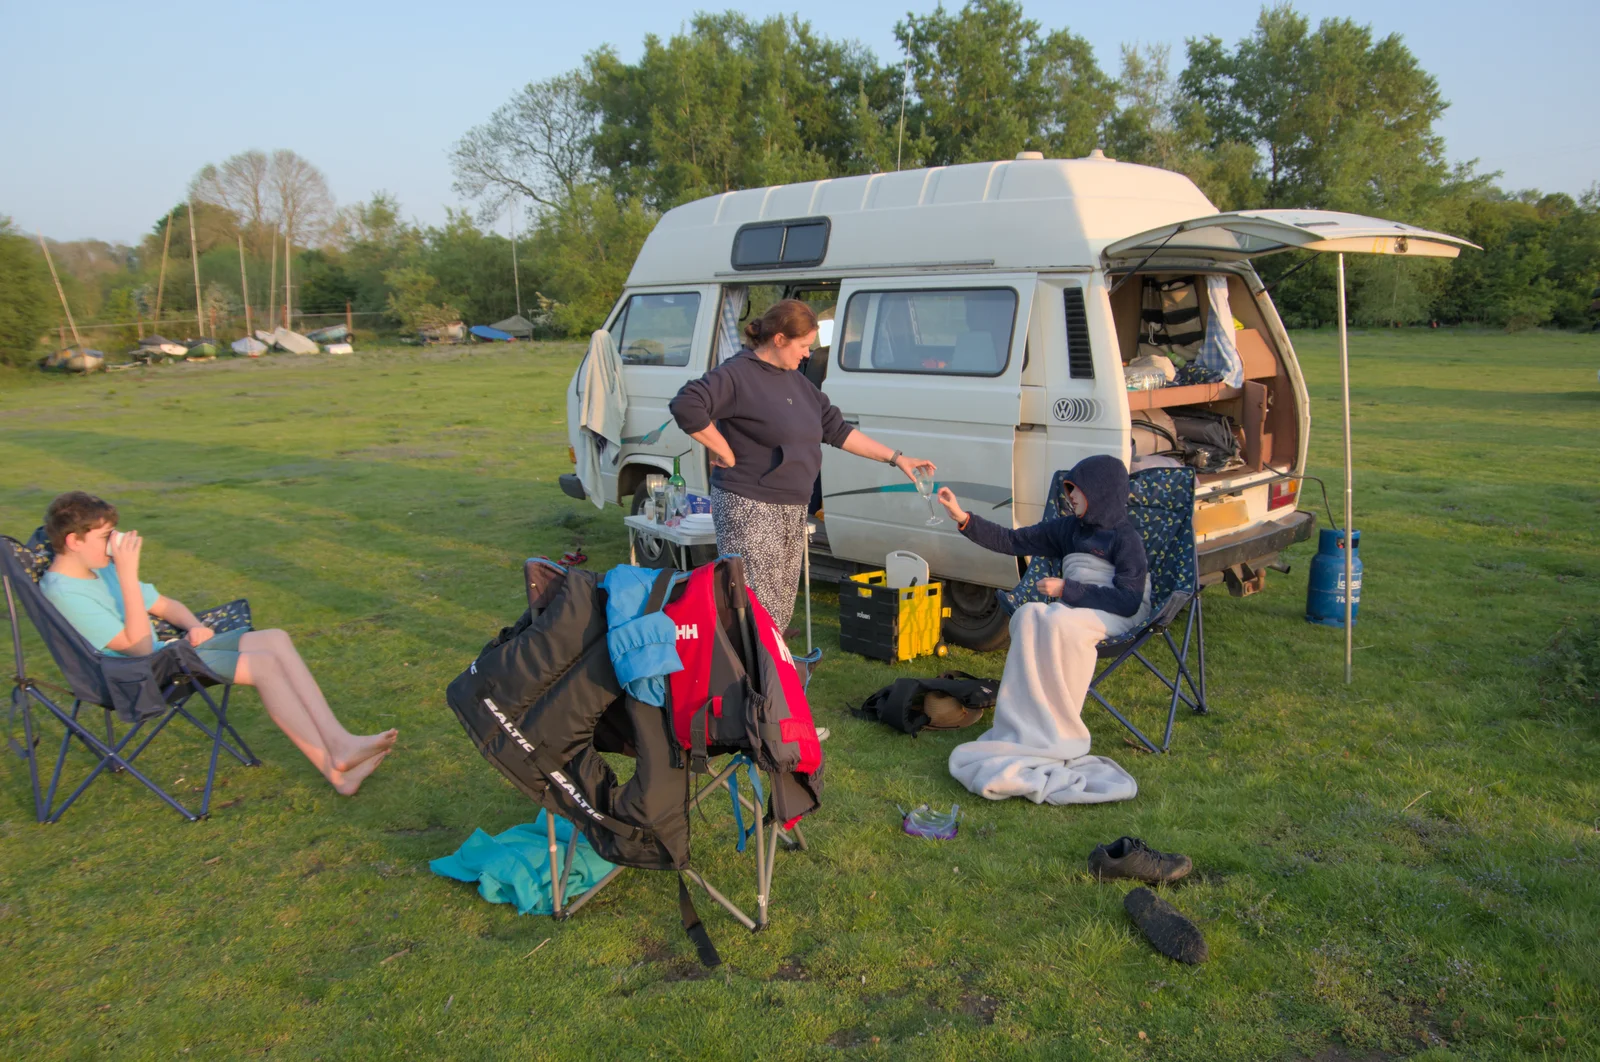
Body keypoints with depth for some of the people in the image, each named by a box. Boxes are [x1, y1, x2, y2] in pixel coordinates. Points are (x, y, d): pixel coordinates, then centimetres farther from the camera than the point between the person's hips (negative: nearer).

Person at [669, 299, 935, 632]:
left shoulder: (795, 381, 14)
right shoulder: (738, 374, -13)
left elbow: (837, 429, 17)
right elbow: (686, 407, -26)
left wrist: (896, 458, 14)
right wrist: (726, 453, -19)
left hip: (792, 510, 9)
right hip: (749, 508, -9)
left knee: (780, 611, 13)